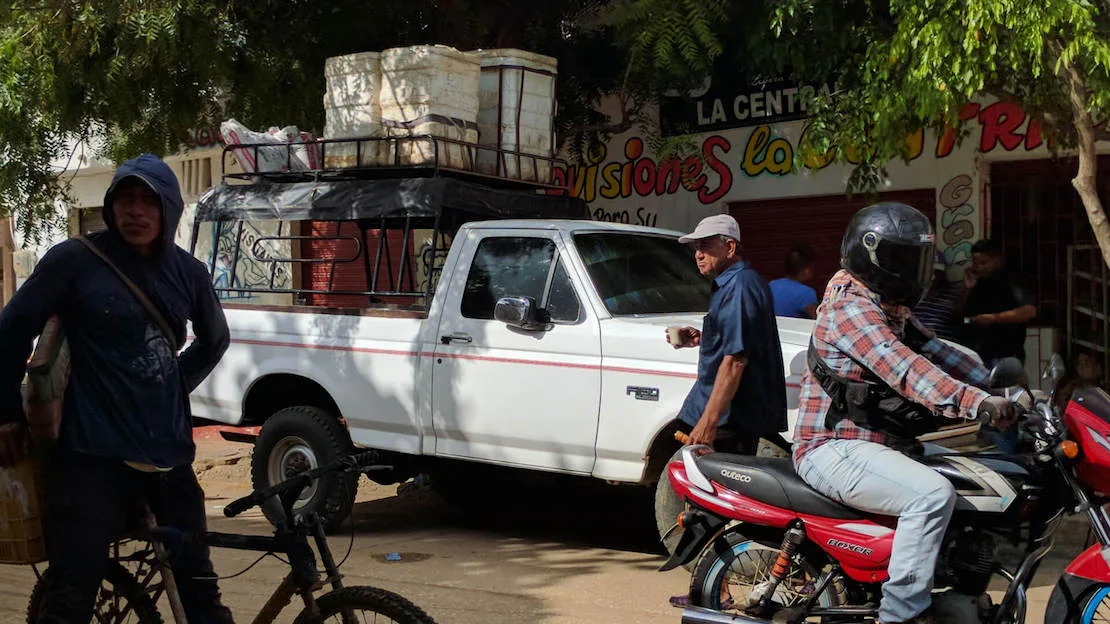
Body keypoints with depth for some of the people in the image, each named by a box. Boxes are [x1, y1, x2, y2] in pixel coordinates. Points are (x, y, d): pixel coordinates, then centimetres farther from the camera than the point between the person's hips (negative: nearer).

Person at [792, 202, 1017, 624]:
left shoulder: (891, 311, 18)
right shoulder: (850, 307, -16)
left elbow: (935, 352, 11)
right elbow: (902, 368, -30)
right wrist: (978, 403, -40)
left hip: (869, 443, 11)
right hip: (833, 449, -11)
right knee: (932, 495, -30)